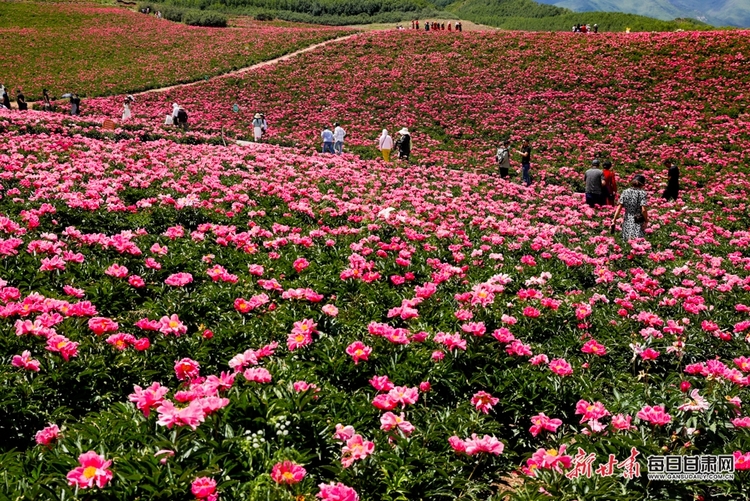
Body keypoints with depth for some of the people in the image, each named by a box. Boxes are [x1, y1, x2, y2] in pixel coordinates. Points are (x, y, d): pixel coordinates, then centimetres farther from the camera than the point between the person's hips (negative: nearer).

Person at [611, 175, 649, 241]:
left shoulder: (625, 192, 3)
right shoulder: (642, 193, -8)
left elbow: (619, 207, 0)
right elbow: (643, 210, -14)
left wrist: (614, 221, 2)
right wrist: (646, 220, 0)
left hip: (627, 222, 4)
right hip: (638, 223, -4)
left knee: (627, 242, 11)